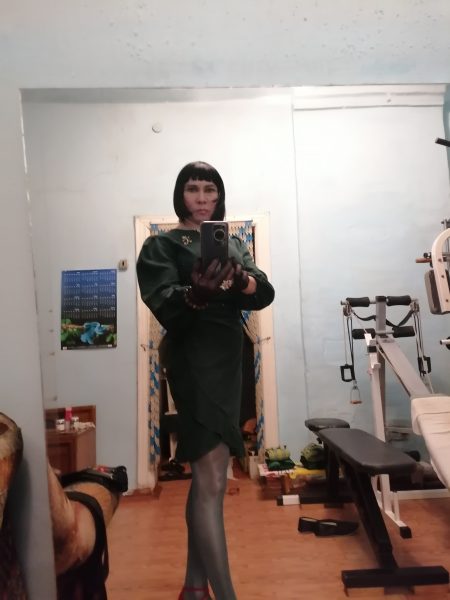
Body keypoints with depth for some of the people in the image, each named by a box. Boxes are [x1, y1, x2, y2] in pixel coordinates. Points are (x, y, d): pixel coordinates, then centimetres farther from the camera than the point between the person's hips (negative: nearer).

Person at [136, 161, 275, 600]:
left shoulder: (233, 243, 16)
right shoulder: (162, 245, -1)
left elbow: (264, 294, 1)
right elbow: (164, 305, -17)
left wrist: (239, 278, -21)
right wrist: (195, 293, -38)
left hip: (228, 362, 7)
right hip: (194, 364, -7)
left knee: (205, 477, 12)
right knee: (212, 481, -13)